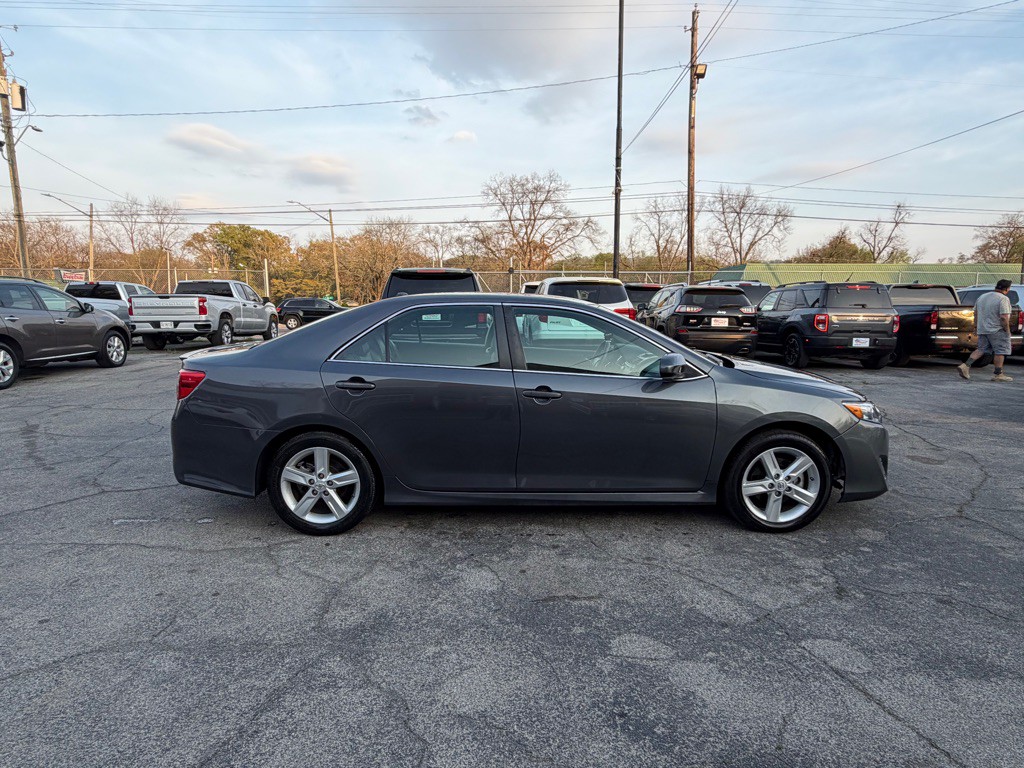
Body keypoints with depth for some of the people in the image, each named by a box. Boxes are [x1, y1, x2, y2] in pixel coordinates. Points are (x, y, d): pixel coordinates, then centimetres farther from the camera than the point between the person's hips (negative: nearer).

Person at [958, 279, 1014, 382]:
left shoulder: (982, 296, 10)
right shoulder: (1003, 299, -13)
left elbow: (976, 313, 16)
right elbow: (1004, 317, -19)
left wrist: (976, 325, 23)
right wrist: (1007, 330, -11)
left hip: (982, 329, 7)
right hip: (997, 330, -7)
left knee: (981, 349, 11)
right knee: (1000, 351, 1)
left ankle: (965, 365, -4)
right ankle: (998, 374, 4)